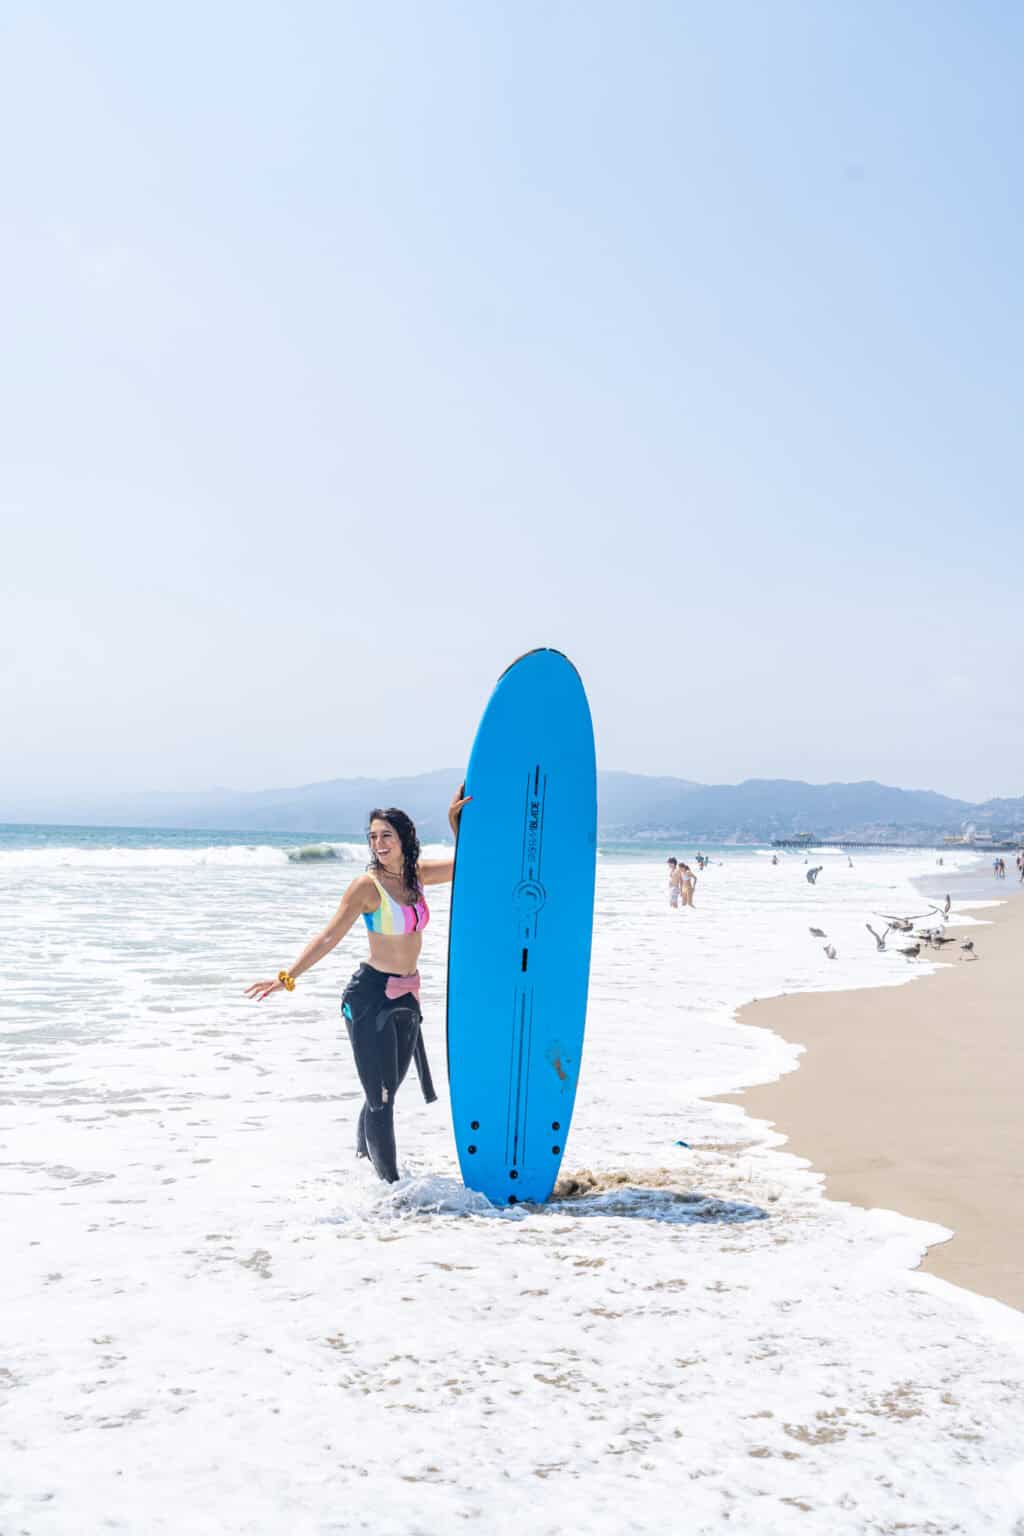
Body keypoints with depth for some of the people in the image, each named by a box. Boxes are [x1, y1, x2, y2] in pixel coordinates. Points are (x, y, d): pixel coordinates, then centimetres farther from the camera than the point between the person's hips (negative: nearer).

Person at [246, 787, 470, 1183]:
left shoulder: (416, 874, 6)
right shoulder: (367, 886, -11)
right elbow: (329, 936, -13)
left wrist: (455, 821, 6)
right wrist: (288, 977, -21)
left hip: (406, 998, 6)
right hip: (370, 996, -6)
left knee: (388, 1090, 17)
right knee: (380, 1096, -3)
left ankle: (364, 1150, 40)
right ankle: (390, 1182, 5)